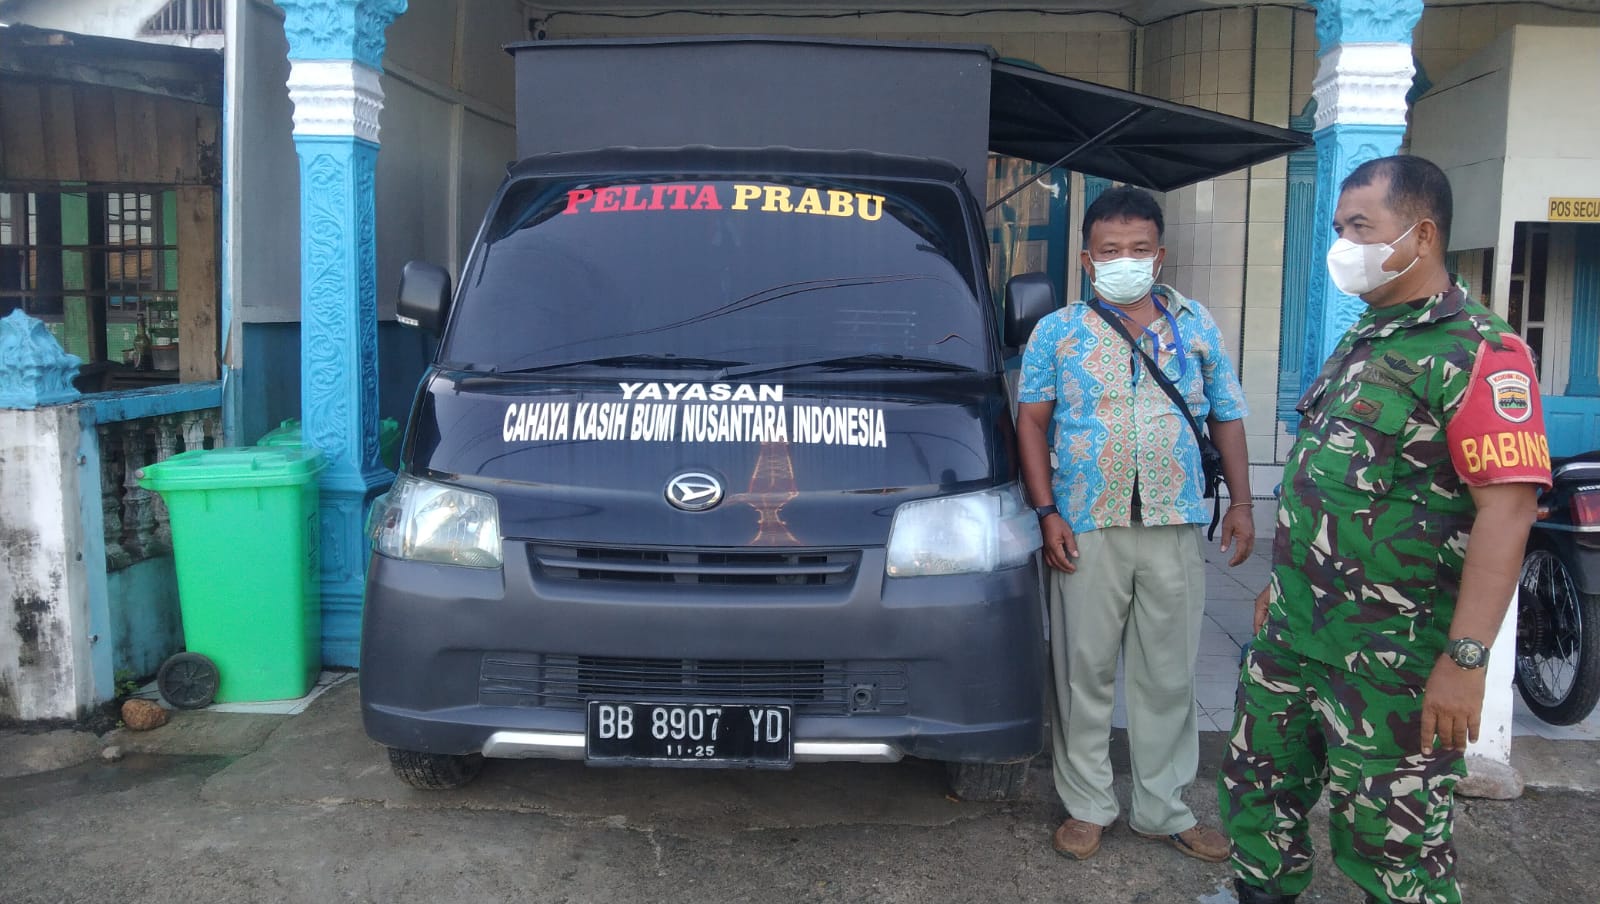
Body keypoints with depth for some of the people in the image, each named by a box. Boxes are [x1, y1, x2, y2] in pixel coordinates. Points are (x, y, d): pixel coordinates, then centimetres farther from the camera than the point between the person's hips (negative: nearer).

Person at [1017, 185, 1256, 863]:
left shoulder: (1196, 327, 10)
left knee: (1170, 677, 9)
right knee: (1084, 673, 4)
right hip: (1085, 528, -2)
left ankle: (1163, 808, 23)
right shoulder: (1057, 332, 4)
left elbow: (1227, 419, 13)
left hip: (1175, 528, 2)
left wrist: (1240, 503, 5)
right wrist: (1047, 512, -7)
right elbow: (1031, 422, 1)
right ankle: (1087, 806, 19)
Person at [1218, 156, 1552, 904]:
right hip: (1292, 632, 8)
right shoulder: (1360, 340, 13)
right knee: (1257, 786, 19)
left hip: (1391, 661, -8)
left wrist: (1465, 659, -26)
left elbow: (1507, 508, -22)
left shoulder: (1479, 354, -15)